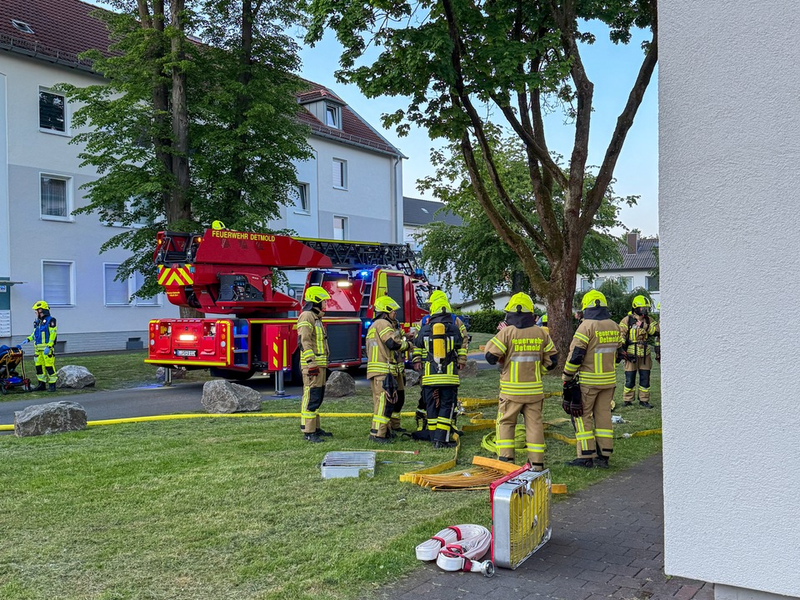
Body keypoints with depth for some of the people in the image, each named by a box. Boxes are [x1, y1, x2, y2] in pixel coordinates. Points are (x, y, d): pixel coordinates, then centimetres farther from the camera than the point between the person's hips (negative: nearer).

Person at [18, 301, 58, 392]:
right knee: (39, 366, 8)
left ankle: (52, 385, -4)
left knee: (49, 366, -8)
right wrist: (27, 340, 9)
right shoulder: (37, 321, 18)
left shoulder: (50, 320, -7)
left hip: (47, 348, -8)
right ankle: (42, 384, 16)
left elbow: (53, 334, -14)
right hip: (38, 348, 8)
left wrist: (48, 347, -21)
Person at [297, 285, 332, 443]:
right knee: (311, 397, -10)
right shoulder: (306, 317, -11)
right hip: (312, 365, -11)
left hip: (320, 365, 11)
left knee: (318, 397, 14)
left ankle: (315, 428, 21)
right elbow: (304, 341, -21)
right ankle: (308, 432, -9)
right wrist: (311, 364, -26)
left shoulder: (316, 318, 21)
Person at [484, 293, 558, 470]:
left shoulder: (507, 332, -12)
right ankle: (537, 462, 11)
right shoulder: (541, 333, 1)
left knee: (506, 423, 10)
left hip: (511, 389, -3)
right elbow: (552, 359, 6)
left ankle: (506, 459, 5)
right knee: (534, 423, 9)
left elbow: (491, 356, -11)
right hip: (535, 388, 3)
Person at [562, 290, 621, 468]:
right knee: (603, 415, 11)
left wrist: (567, 378, -9)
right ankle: (603, 456, 14)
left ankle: (586, 457, 2)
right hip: (609, 380, 6)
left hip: (587, 381, -6)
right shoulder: (614, 327, 6)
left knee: (582, 416, 3)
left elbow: (575, 355, -16)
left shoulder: (587, 326, -15)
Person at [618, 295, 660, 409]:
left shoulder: (650, 321, 6)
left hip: (645, 355, 4)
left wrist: (658, 351, 6)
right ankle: (627, 400, 11)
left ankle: (644, 400, 16)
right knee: (630, 379, 1)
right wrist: (622, 351, -11)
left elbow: (657, 335, 10)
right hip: (631, 355, -4)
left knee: (645, 378, 6)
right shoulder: (627, 321, -5)